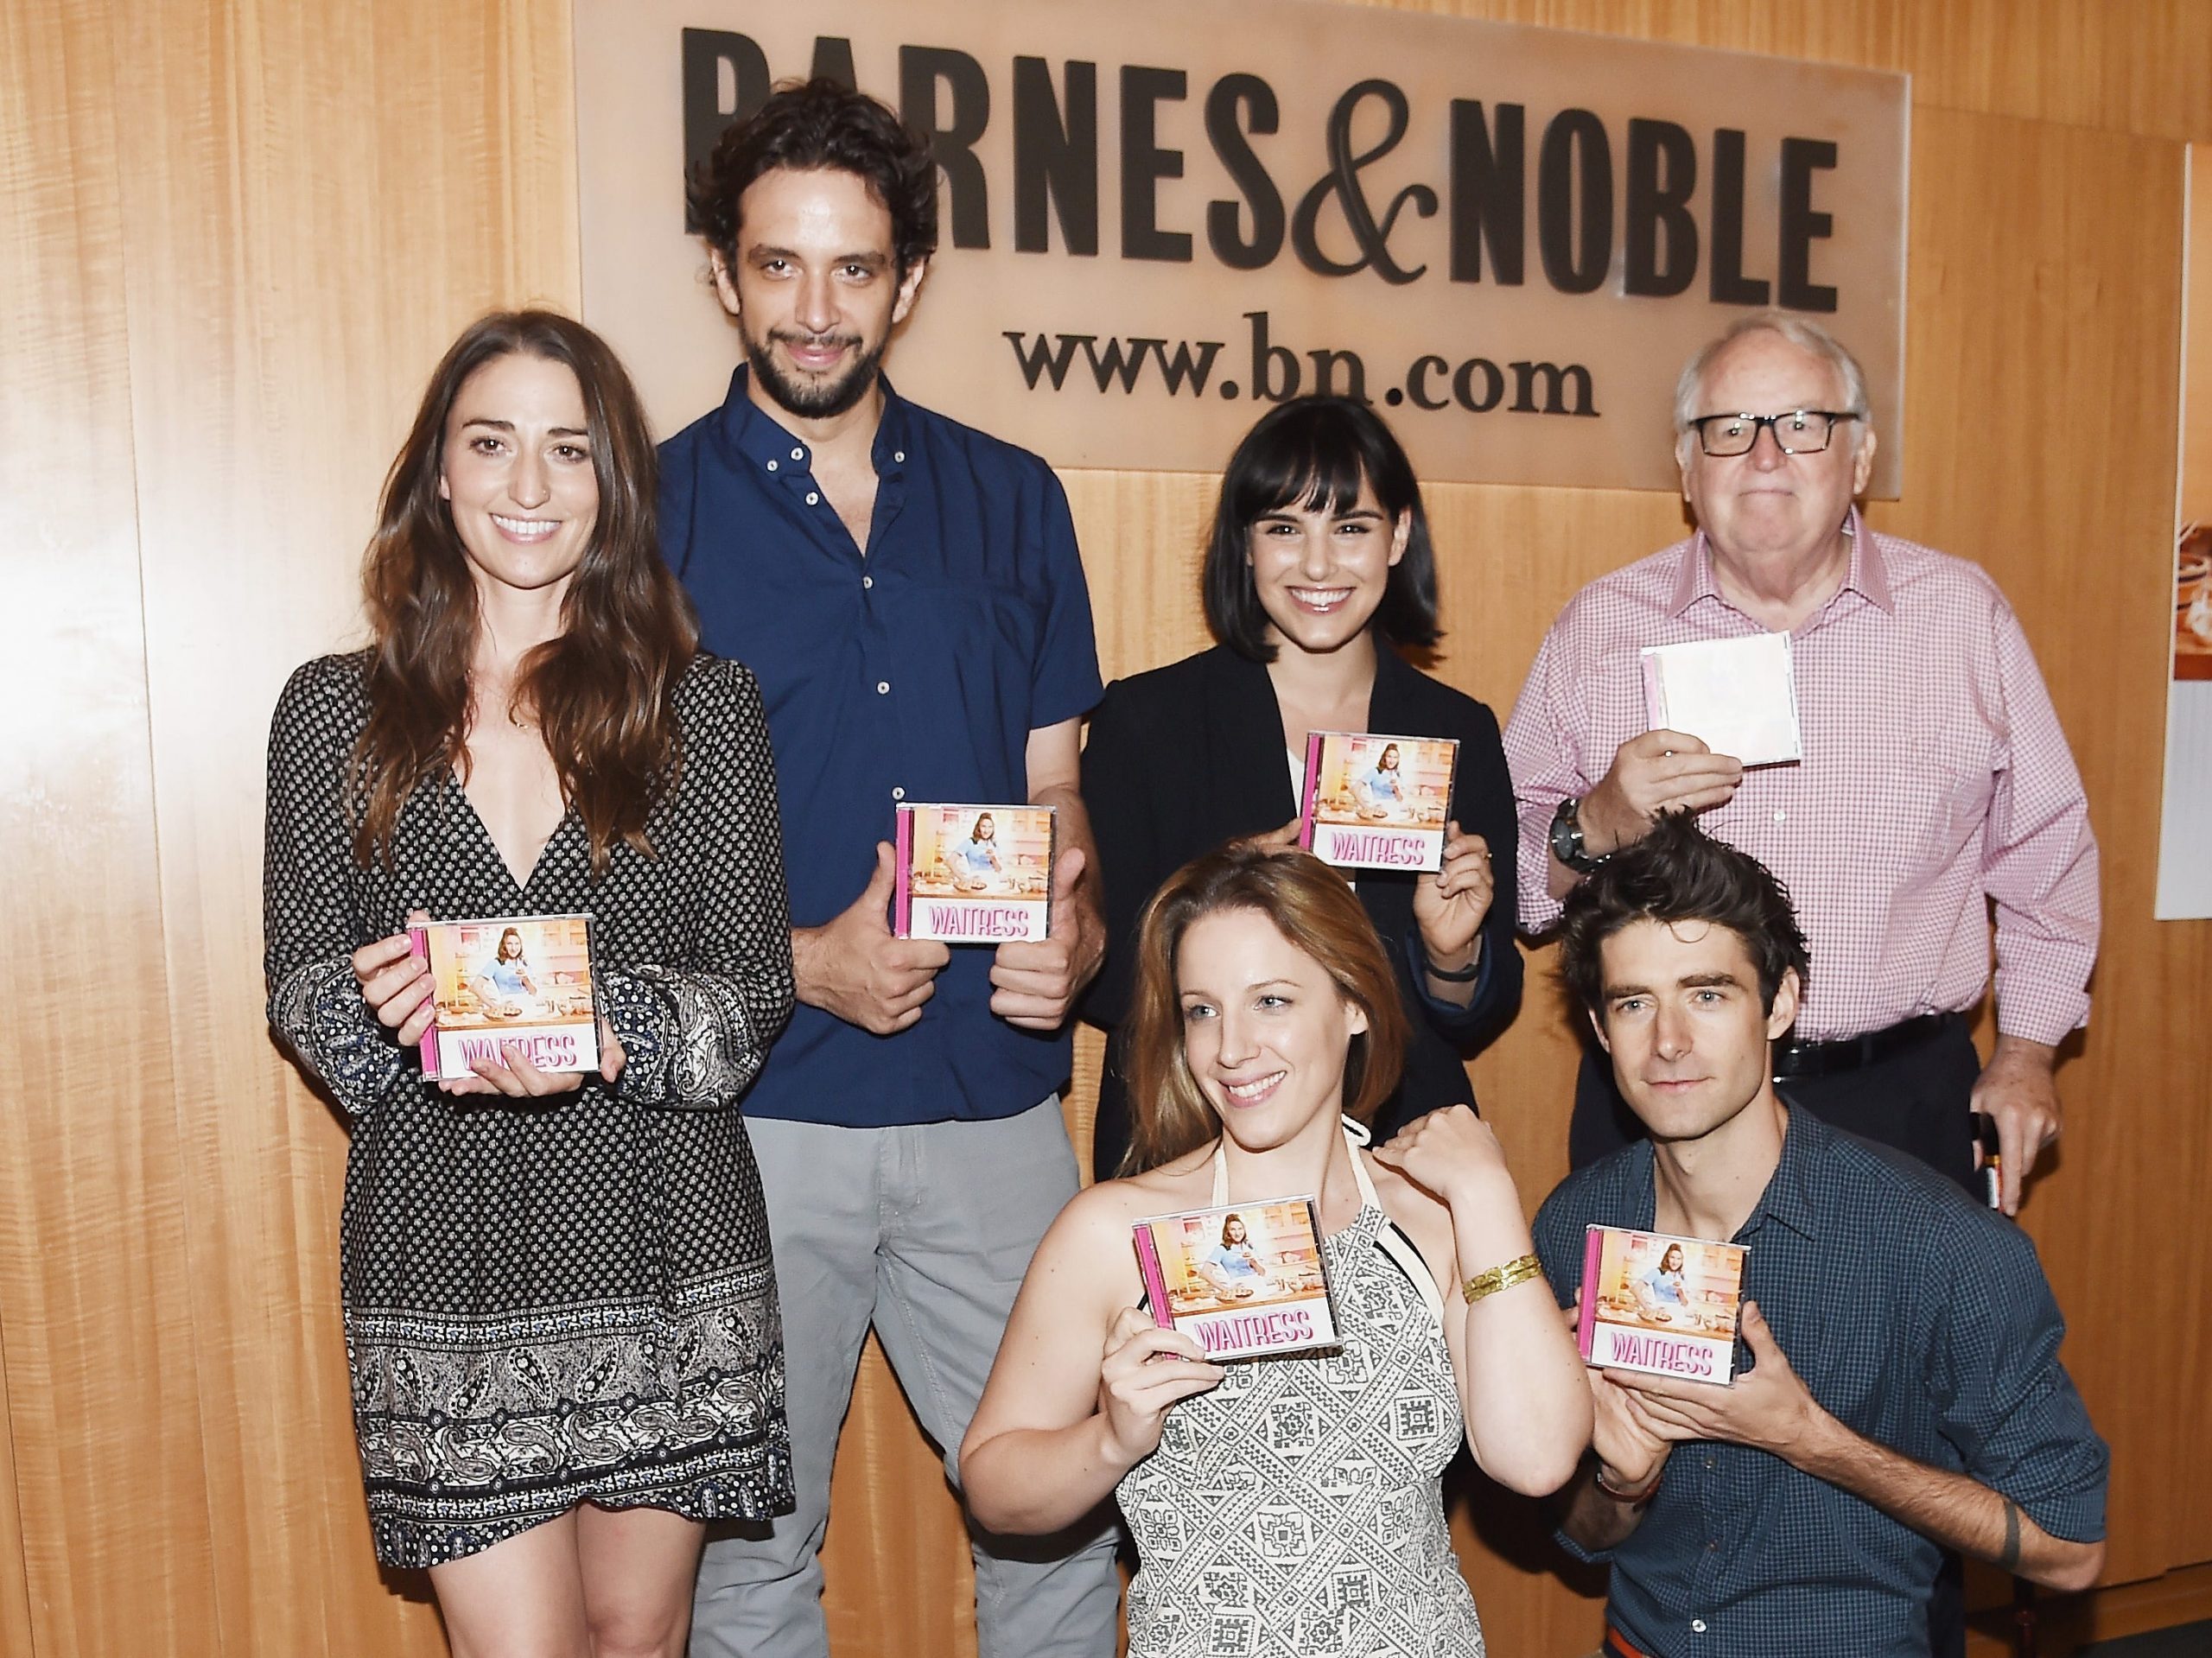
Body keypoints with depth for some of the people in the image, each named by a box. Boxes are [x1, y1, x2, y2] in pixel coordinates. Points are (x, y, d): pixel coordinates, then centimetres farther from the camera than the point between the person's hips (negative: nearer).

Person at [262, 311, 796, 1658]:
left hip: (664, 1246, 1)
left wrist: (610, 1033, -20)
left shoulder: (703, 703, 1)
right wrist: (384, 1002, -16)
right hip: (444, 1254, 0)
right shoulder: (335, 710, 4)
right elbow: (299, 989, 6)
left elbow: (754, 995, -1)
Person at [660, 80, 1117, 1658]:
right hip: (755, 1111, -2)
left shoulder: (1010, 500, 8)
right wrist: (799, 963, -15)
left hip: (994, 1098, 3)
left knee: (1066, 1509, 11)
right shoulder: (653, 509, -1)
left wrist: (1074, 932, -9)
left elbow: (1052, 788, 11)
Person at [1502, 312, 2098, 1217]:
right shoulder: (1598, 626, 1)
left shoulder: (1965, 615, 4)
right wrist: (1597, 824, -18)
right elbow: (1508, 868, 2)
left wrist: (2026, 1053, 11)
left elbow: (2047, 852, 13)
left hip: (1903, 1102, 1)